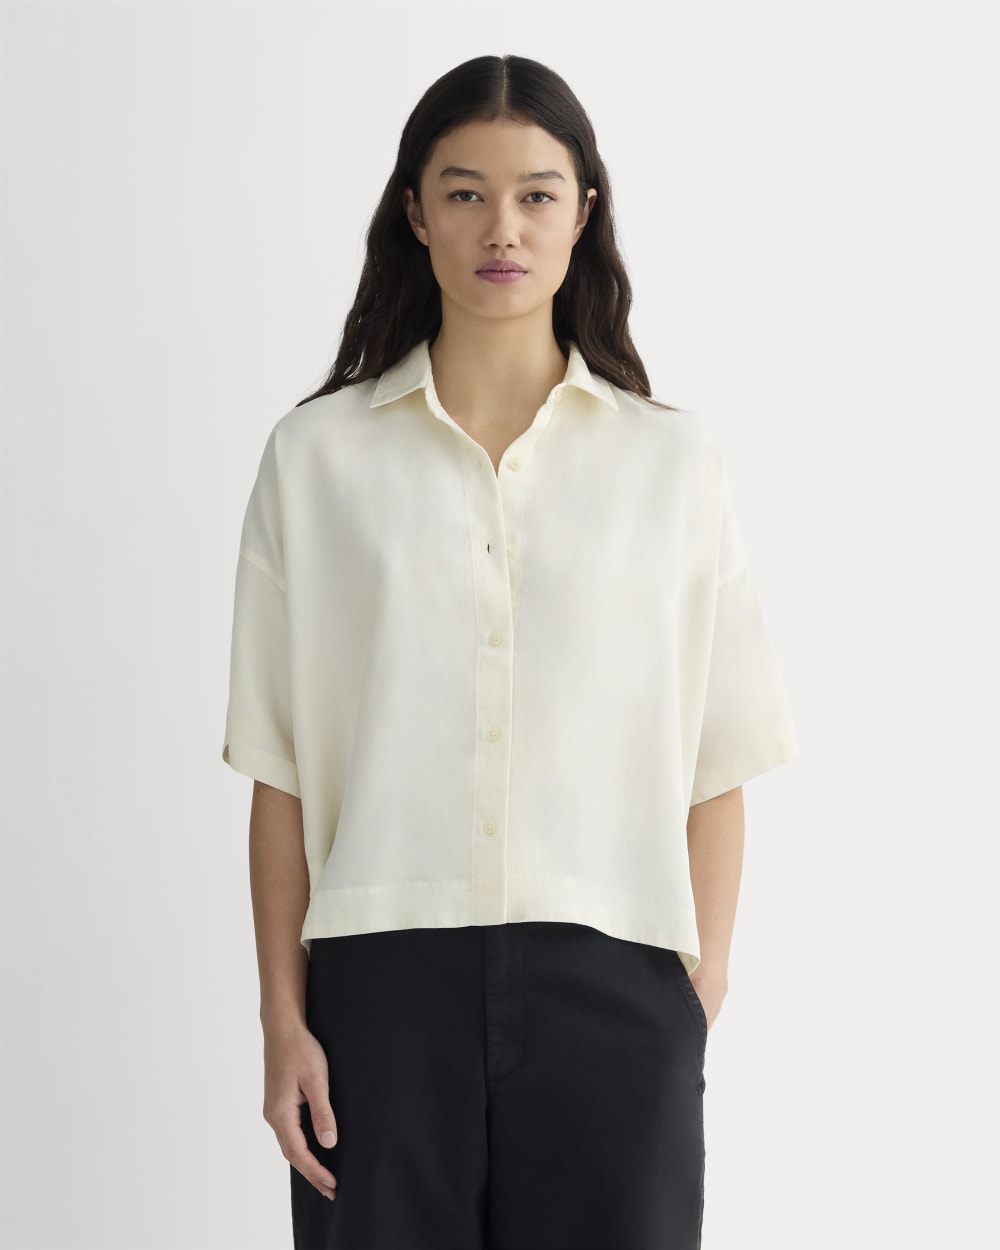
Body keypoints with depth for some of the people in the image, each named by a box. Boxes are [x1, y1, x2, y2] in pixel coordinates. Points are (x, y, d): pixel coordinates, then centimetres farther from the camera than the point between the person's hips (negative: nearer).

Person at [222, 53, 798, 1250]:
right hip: (387, 978, 0)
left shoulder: (672, 459, 6)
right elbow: (281, 775, 4)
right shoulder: (317, 457, 5)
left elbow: (714, 771, 4)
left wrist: (699, 999, -2)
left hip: (610, 981, 0)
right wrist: (284, 1018, -1)